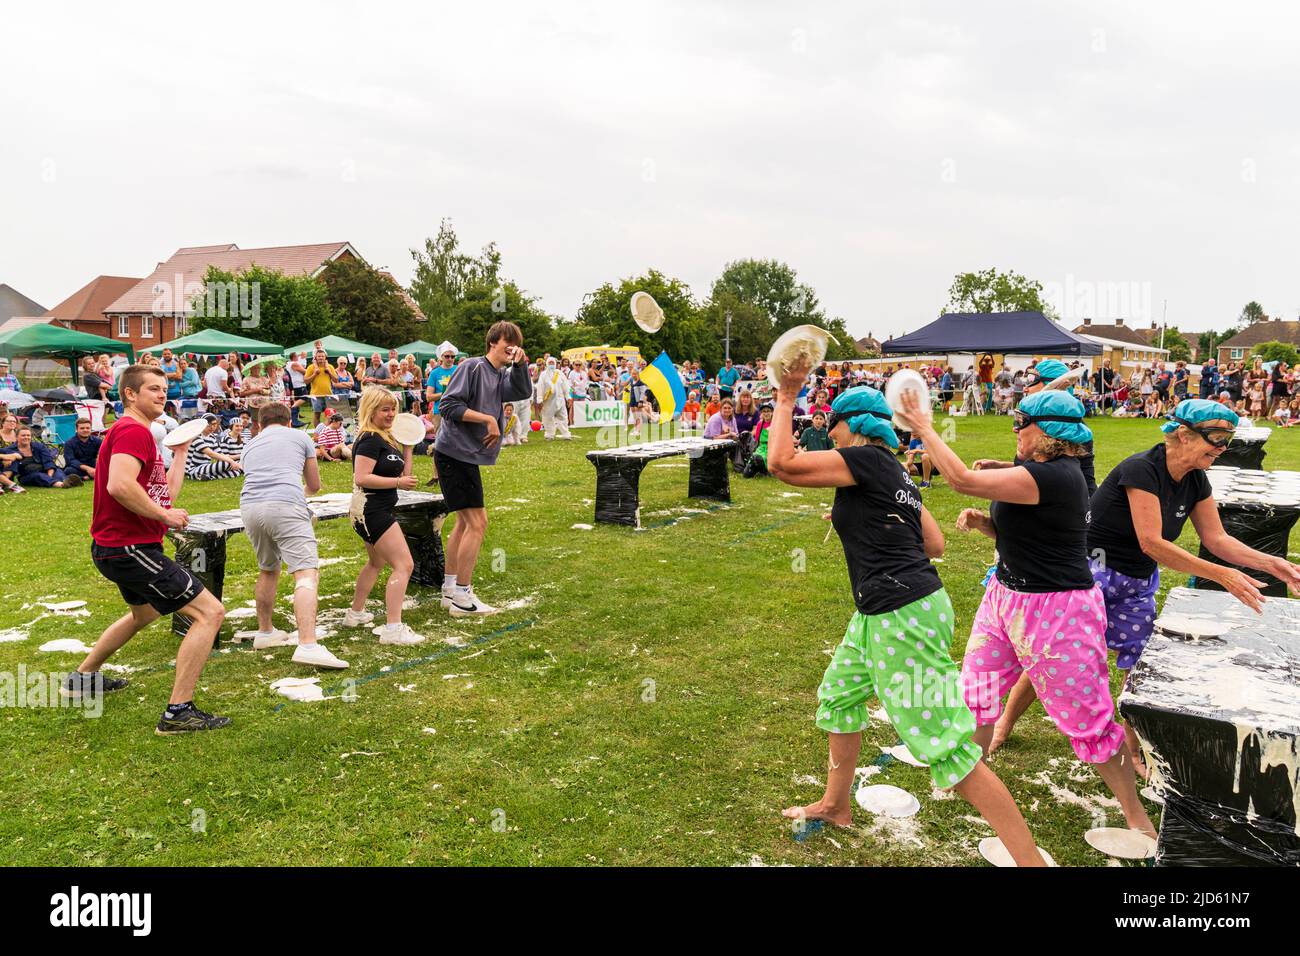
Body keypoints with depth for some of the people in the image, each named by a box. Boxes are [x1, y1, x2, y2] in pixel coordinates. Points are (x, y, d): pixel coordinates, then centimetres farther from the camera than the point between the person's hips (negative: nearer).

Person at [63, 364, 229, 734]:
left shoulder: (136, 432, 17)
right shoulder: (132, 430, -16)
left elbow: (167, 492, 16)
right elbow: (119, 485, -32)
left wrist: (180, 450, 19)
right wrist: (165, 515, -22)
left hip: (117, 547, 11)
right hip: (130, 548, -11)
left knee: (144, 613, 36)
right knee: (210, 612, -14)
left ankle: (82, 679, 51)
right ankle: (178, 712, -13)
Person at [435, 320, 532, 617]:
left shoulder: (501, 376, 15)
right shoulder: (472, 367, -11)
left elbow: (523, 392, 1)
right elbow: (448, 404, -18)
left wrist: (520, 364, -11)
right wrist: (488, 419, -19)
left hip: (465, 456, 10)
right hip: (455, 454, -10)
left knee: (464, 522, 17)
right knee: (477, 523, -11)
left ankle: (450, 589, 27)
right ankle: (462, 597, -4)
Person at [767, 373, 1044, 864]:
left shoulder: (863, 460, -13)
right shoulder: (894, 472, 14)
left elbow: (781, 462, -19)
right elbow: (934, 543, 16)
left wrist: (786, 398, -7)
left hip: (902, 615, -11)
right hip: (879, 614, 11)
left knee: (945, 746, -6)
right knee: (838, 696, 25)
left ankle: (1031, 859, 1)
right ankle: (835, 805, 43)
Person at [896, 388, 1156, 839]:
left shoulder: (1053, 476, -25)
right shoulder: (1045, 472, 7)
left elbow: (962, 480, -29)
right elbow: (1015, 531, 17)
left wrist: (924, 429, -19)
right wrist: (980, 522, -3)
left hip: (1057, 610, -10)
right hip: (1006, 596, 10)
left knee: (1087, 716, 2)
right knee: (976, 687, 16)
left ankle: (1136, 815, 21)